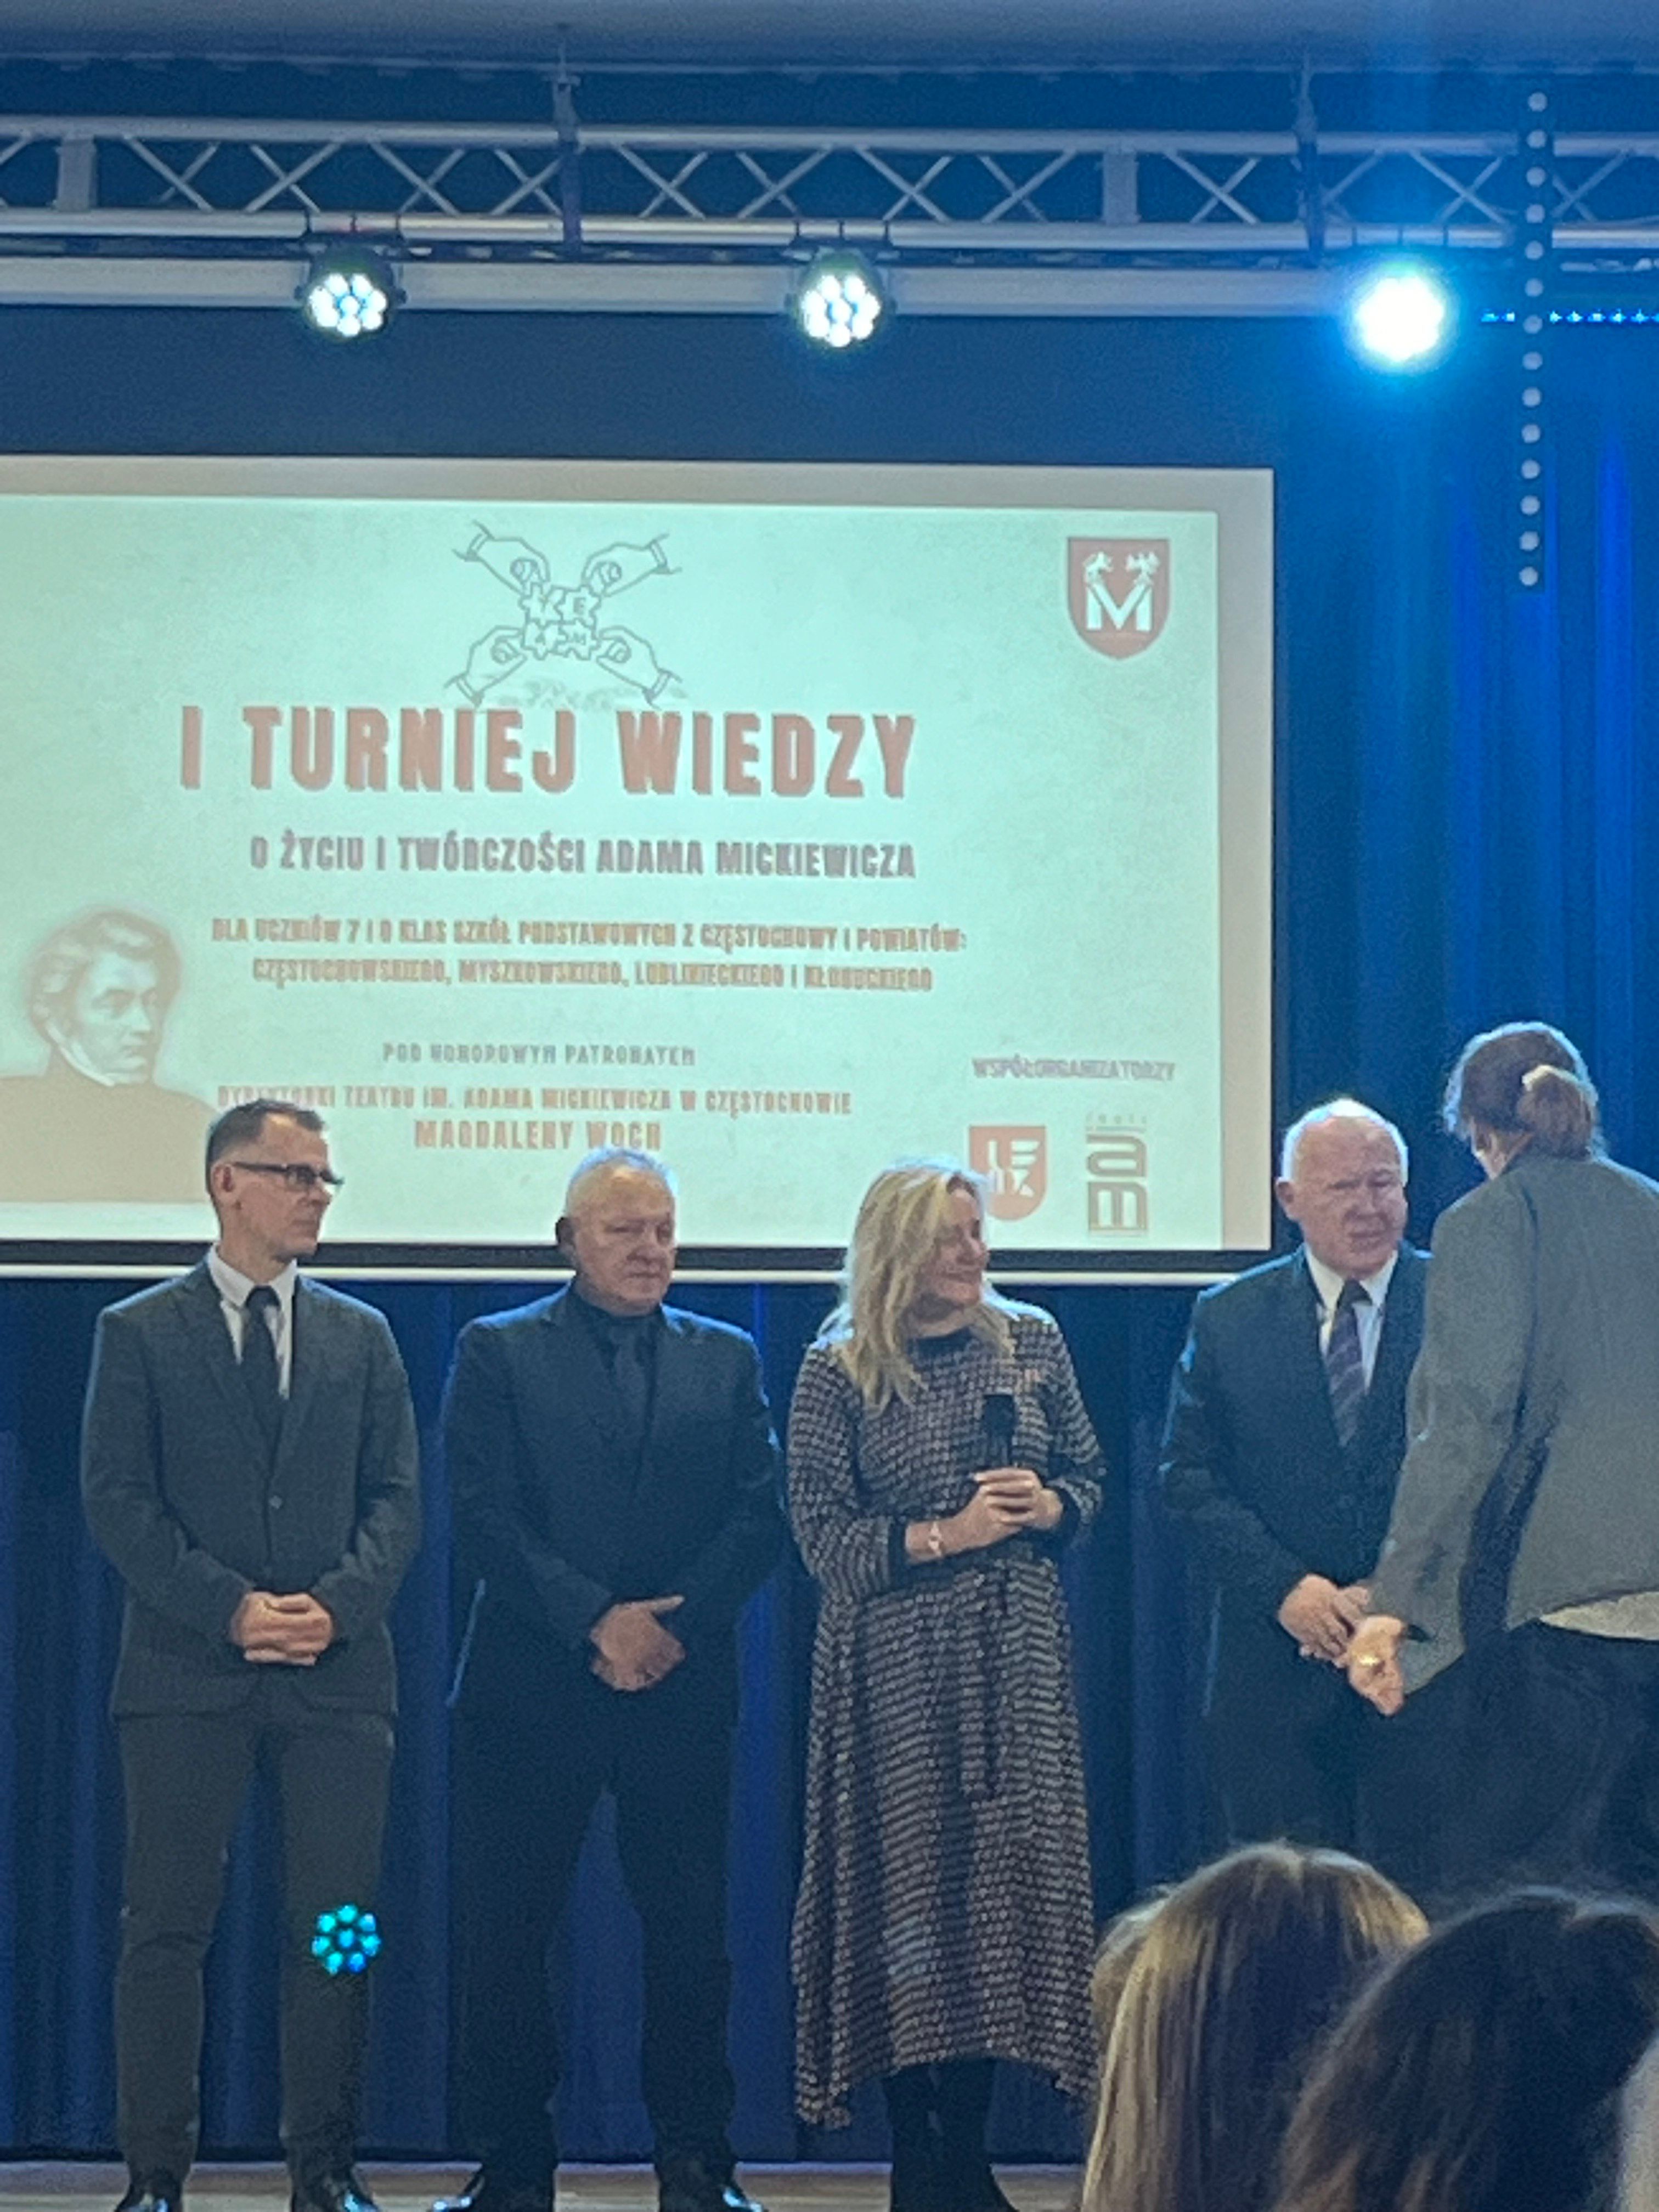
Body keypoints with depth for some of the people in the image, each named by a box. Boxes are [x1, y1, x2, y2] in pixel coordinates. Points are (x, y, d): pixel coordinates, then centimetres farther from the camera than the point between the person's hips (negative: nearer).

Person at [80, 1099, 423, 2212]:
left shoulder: (362, 1337, 14)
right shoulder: (140, 1332, 5)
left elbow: (397, 1496, 8)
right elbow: (118, 1498, -3)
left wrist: (340, 1603, -10)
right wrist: (227, 1608, -13)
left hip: (338, 1668, 3)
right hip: (186, 1671, -2)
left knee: (335, 1932, 1)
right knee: (167, 1928, -1)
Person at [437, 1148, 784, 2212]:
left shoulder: (729, 1359, 12)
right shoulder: (498, 1353, 5)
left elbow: (761, 1514, 3)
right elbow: (485, 1516, -5)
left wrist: (676, 1624, -10)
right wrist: (594, 1622, -14)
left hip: (684, 1686, 2)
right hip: (531, 1686, -1)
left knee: (691, 1931, 1)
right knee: (509, 1933, 0)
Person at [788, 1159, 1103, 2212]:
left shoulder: (1032, 1343, 8)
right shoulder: (839, 1372, -2)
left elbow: (1089, 1475, 13)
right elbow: (821, 1533, -6)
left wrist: (1049, 1505, -8)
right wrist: (942, 1536, -15)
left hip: (1018, 1653, 3)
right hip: (896, 1663, -3)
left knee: (1008, 1870, 1)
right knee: (909, 1877, -3)